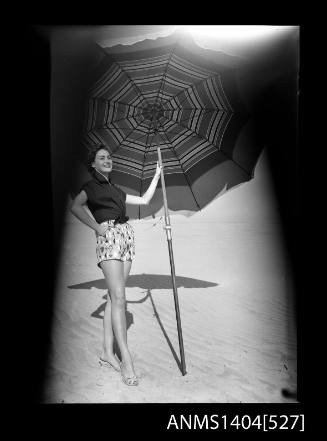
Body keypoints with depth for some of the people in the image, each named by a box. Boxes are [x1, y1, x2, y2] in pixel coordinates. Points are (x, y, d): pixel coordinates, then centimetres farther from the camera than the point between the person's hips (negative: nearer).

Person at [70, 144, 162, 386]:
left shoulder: (116, 190, 27)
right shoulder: (91, 186, 7)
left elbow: (144, 200, 26)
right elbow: (76, 206, -11)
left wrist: (156, 176, 25)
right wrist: (97, 227, -13)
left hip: (127, 235, 6)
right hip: (109, 235, -6)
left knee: (114, 296, 4)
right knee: (119, 297, -14)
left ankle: (108, 352, 9)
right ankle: (127, 360, -13)